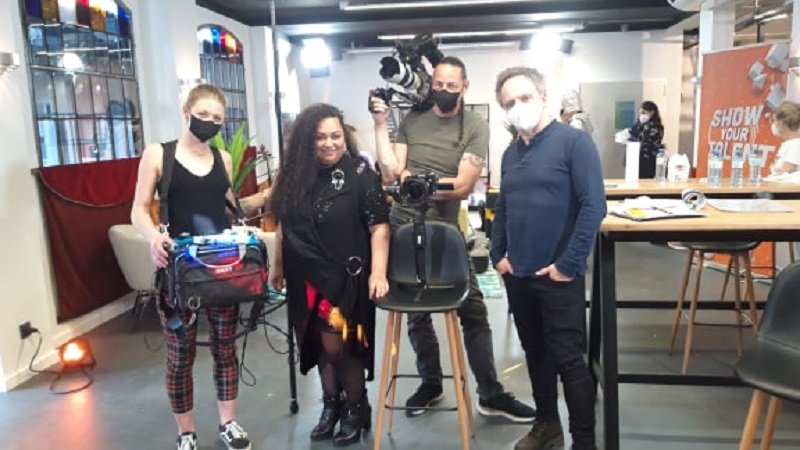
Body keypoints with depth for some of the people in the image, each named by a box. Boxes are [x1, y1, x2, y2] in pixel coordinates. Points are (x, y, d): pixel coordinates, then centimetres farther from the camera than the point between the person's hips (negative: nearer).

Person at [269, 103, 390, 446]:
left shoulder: (359, 173, -9)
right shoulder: (294, 175, 4)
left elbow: (379, 226, -11)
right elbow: (284, 225, 13)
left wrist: (378, 272, -19)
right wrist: (278, 267, 15)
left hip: (346, 275, -5)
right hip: (305, 278, 5)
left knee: (338, 346, -1)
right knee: (320, 345, 14)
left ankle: (357, 408, 22)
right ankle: (331, 404, 34)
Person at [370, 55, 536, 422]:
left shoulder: (476, 128, -4)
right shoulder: (411, 122, 4)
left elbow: (462, 186, -13)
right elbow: (391, 174, -3)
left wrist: (413, 179, -15)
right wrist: (381, 126, -9)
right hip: (404, 227, 2)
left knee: (473, 311, 1)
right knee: (416, 311, 13)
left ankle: (491, 395, 15)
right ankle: (430, 383, 31)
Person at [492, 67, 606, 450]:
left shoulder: (574, 141, -10)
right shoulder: (511, 154, 10)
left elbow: (594, 205, -16)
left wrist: (569, 264, -17)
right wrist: (497, 255, 7)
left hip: (557, 277, -6)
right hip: (517, 275, 7)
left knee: (568, 359, 1)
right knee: (535, 353, 18)